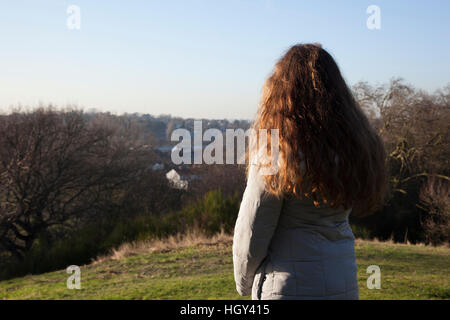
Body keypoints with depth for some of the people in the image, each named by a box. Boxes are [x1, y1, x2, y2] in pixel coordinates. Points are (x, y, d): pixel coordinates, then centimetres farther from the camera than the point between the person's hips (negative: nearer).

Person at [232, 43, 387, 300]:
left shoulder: (275, 152, -17)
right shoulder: (357, 146, 0)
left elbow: (252, 233, -11)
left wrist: (244, 282, 5)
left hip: (289, 287, -6)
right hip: (345, 285, 6)